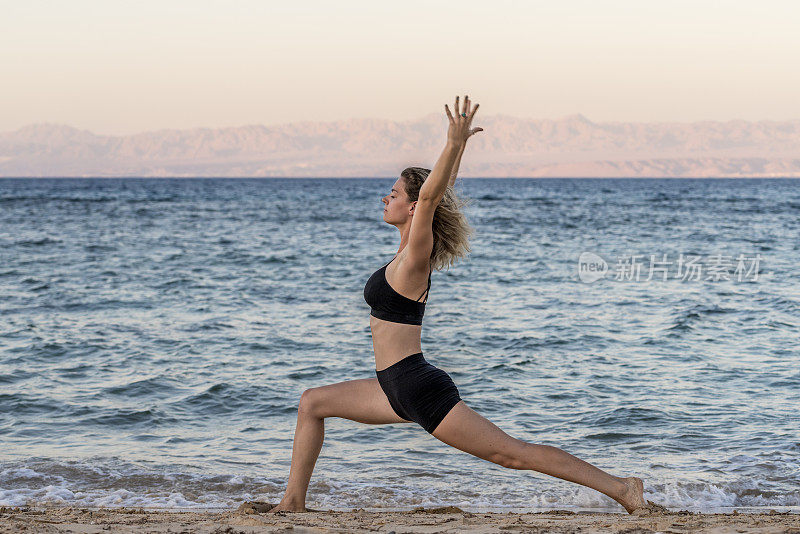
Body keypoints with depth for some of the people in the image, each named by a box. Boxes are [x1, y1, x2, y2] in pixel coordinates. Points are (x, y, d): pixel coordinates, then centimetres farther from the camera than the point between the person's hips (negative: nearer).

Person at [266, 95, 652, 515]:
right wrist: (459, 144, 22)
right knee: (312, 403, 16)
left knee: (510, 453, -7)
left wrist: (454, 144, -33)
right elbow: (440, 192, 21)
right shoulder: (411, 251, 10)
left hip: (420, 388, -10)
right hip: (399, 388, 10)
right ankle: (294, 500, 17)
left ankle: (619, 488, -4)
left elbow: (431, 195, -28)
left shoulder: (415, 257, -13)